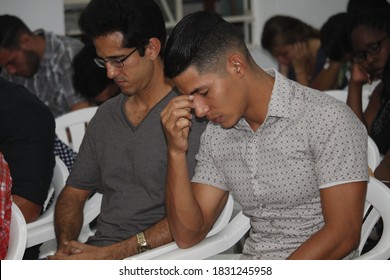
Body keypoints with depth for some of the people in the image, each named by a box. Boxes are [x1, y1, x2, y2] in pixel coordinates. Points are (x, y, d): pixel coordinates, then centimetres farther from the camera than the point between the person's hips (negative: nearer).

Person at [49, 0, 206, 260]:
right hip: (97, 253, 7)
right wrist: (66, 245, -2)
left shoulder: (193, 114, -8)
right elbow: (74, 192, 19)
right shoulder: (106, 116, 16)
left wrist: (111, 254, -20)